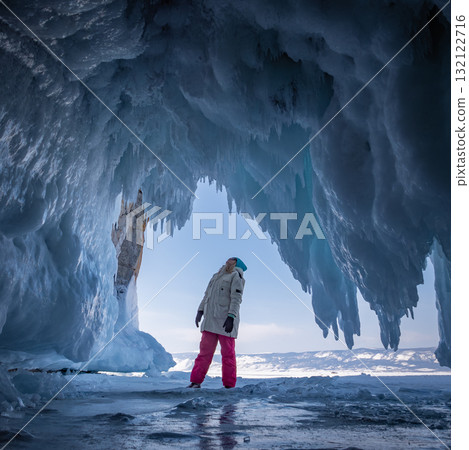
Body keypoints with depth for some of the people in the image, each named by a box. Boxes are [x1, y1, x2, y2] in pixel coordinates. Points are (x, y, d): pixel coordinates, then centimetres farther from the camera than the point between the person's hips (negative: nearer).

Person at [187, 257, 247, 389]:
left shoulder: (236, 276, 2)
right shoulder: (216, 276, 23)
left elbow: (236, 298, -9)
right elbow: (207, 294, 23)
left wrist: (231, 317, -19)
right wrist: (200, 310, 12)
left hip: (225, 322, -6)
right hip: (210, 320, 6)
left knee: (228, 353, 0)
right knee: (205, 351, 5)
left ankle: (229, 385, 8)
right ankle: (196, 381, 11)